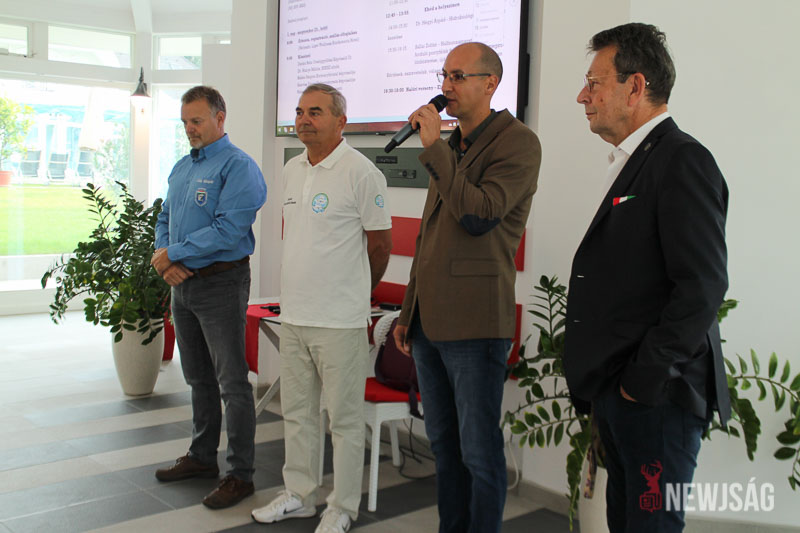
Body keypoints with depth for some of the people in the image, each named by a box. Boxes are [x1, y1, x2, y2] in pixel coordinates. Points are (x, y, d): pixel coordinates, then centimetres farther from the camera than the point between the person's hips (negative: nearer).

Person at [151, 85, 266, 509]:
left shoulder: (238, 167, -13)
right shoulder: (182, 167, 14)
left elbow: (228, 231, -22)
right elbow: (165, 219, 17)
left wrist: (173, 253, -16)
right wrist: (165, 259, -3)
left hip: (220, 283, -8)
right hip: (183, 284, 9)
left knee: (231, 382, -2)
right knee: (198, 378, 18)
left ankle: (240, 474, 7)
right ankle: (202, 457, 33)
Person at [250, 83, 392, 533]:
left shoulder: (361, 172, -12)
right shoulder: (292, 170, 12)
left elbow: (380, 246, -6)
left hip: (340, 322, -7)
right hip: (293, 315, 8)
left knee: (345, 419, 5)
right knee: (297, 412, 17)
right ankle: (299, 495, 32)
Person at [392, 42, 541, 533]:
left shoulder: (518, 142, -7)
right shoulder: (450, 146, 18)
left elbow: (479, 216, -21)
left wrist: (433, 148, -16)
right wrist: (408, 312, 20)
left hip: (474, 325, -8)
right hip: (429, 322, 8)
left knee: (480, 452, 0)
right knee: (444, 443, 17)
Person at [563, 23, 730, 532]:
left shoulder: (682, 160, -13)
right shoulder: (631, 163, 16)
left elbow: (704, 285, -21)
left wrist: (644, 378, -18)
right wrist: (606, 384, 12)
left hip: (657, 396, -9)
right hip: (619, 393, 9)